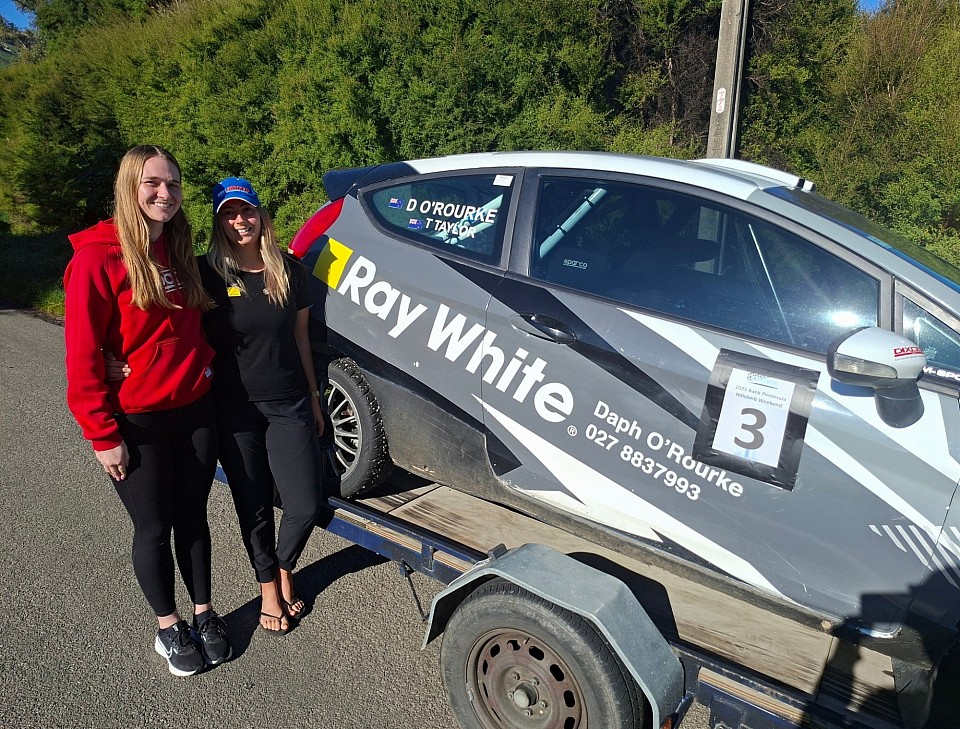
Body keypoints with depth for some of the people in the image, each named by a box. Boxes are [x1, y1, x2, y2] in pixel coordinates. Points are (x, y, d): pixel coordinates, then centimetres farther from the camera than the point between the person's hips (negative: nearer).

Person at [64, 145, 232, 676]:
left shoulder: (179, 252, 7)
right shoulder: (98, 257, -14)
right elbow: (82, 356, -14)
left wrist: (206, 370, 9)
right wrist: (103, 436, -13)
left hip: (194, 410, 5)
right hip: (137, 423, -5)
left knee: (193, 518, 16)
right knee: (154, 528, 10)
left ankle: (204, 614, 34)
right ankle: (168, 627, 31)